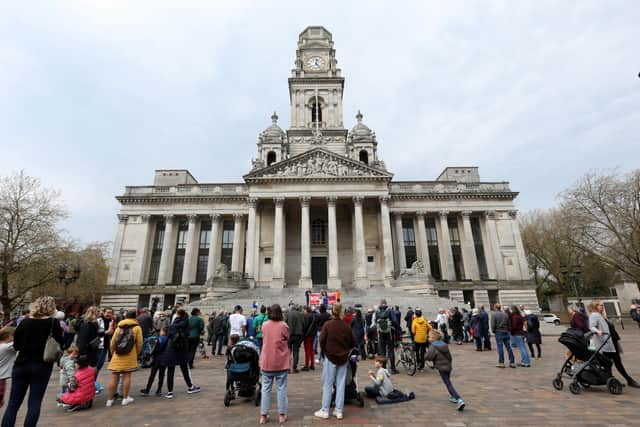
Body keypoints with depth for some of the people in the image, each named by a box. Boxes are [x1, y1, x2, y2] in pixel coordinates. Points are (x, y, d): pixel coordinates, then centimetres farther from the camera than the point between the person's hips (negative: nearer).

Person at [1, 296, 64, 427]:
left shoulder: (24, 321, 2)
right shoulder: (52, 322, -9)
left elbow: (16, 345, 8)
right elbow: (62, 343, -5)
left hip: (21, 364, 4)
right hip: (42, 366, -3)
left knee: (13, 403, 11)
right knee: (34, 403, 5)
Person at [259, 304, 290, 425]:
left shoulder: (264, 325, -2)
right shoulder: (283, 325, -11)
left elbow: (264, 339, 9)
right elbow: (287, 340, -2)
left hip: (266, 361, 2)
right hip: (281, 362, -2)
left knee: (266, 389, 12)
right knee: (281, 388, 8)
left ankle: (263, 415, 17)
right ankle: (281, 415, 15)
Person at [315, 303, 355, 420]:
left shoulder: (327, 325, -13)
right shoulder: (347, 326, -6)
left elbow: (322, 341, -13)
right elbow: (353, 343, 1)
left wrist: (325, 351, 6)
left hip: (330, 357, -2)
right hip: (343, 358, 2)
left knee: (327, 385, 7)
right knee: (340, 384, 11)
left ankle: (325, 411, 14)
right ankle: (339, 411, 17)